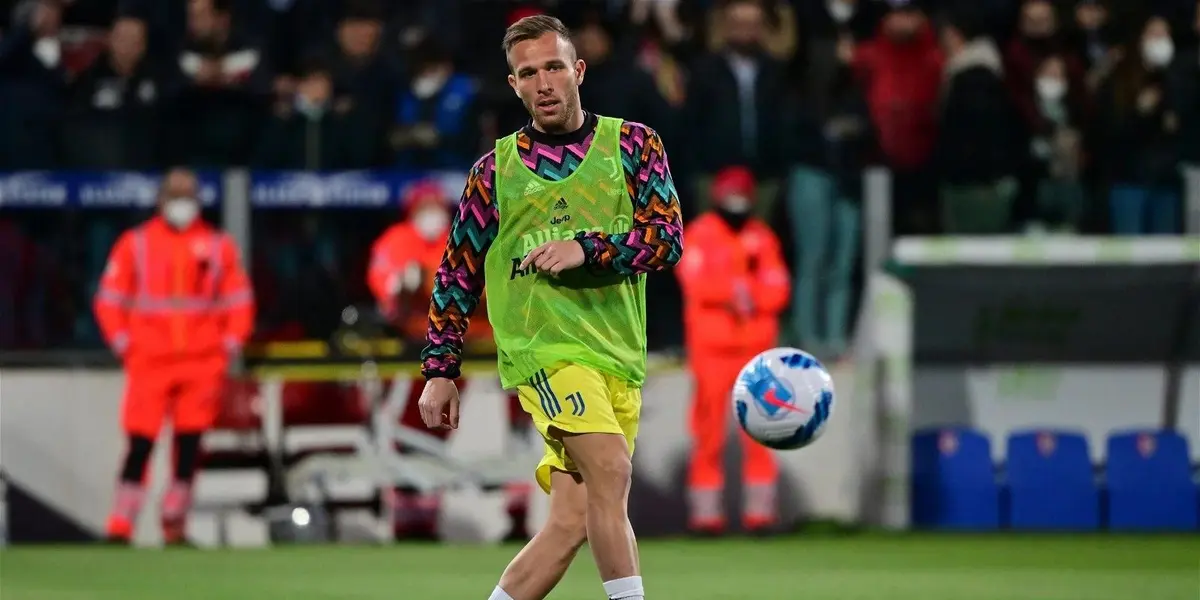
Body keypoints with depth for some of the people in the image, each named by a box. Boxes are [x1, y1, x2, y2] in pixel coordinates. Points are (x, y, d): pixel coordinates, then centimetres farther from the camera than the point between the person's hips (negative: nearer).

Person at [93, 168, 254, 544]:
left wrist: (229, 346, 1)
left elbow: (239, 301, 11)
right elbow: (109, 299, 5)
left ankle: (174, 527, 11)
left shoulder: (218, 246, 9)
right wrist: (123, 345, -5)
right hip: (150, 363, -2)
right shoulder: (135, 244, 5)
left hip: (202, 364, 2)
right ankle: (120, 527, -8)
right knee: (140, 446, -8)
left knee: (189, 447, 2)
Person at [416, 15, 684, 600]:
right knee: (611, 468, -26)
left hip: (617, 354, 2)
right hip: (542, 342, -2)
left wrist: (587, 250, -17)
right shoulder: (496, 169, 10)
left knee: (570, 524, -1)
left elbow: (667, 237, -1)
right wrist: (439, 370, 12)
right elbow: (457, 273, 16)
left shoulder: (631, 144, 9)